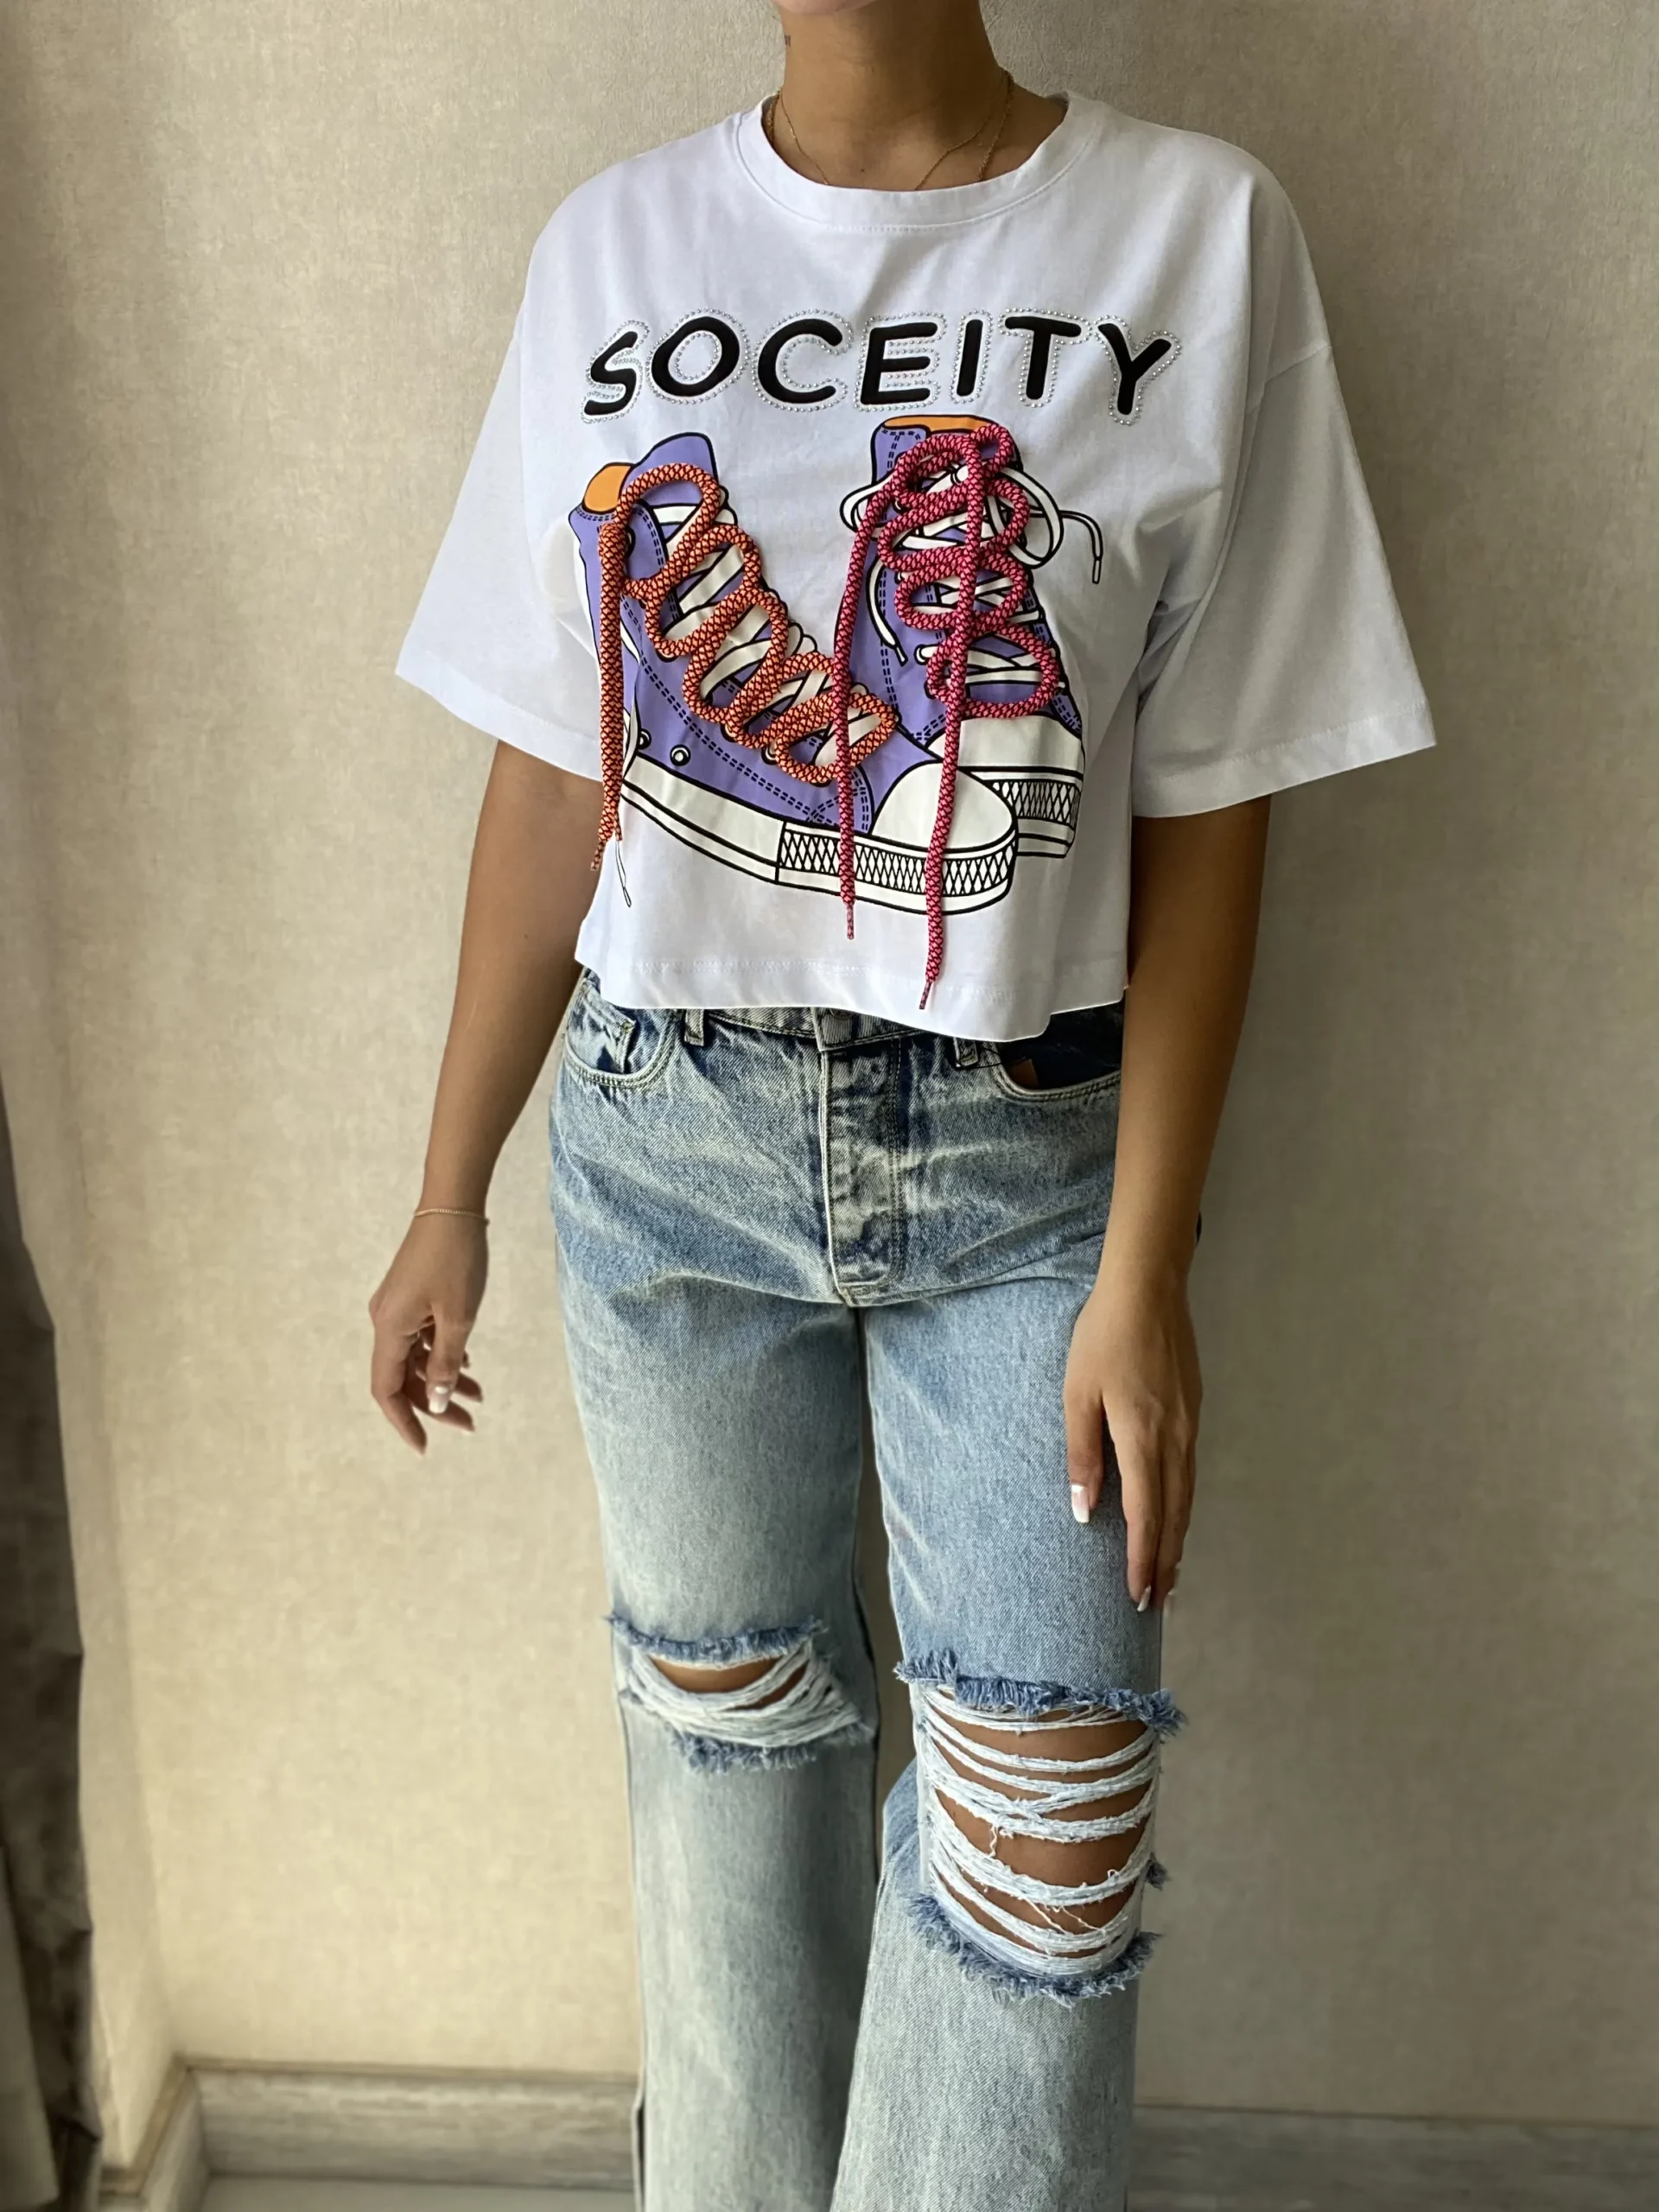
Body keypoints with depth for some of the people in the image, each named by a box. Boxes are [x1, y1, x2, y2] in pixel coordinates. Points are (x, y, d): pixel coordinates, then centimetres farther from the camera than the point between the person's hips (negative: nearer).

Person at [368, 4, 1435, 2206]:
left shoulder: (1198, 232, -4)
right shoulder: (615, 245, 2)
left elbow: (1205, 810, -5)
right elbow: (551, 774, 4)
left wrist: (1144, 1267, -8)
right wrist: (450, 1198, 7)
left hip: (1028, 1151, -1)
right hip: (666, 1135, 2)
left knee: (1048, 1832, 1)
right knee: (724, 1724, 17)